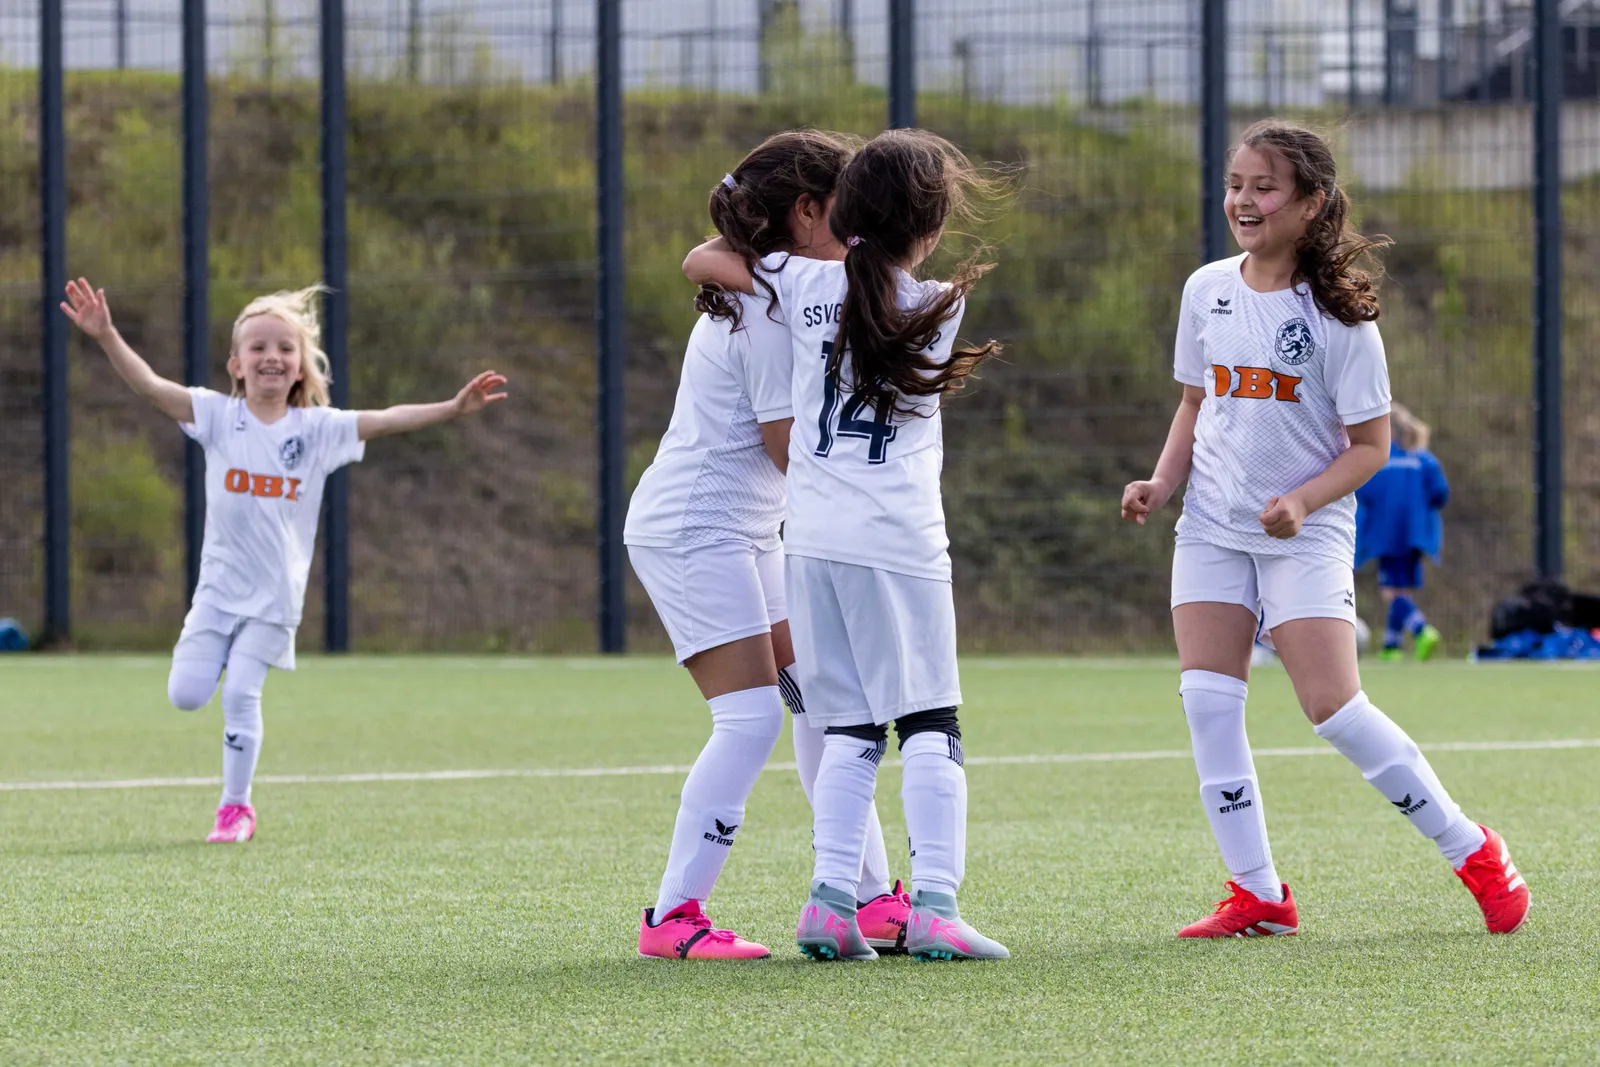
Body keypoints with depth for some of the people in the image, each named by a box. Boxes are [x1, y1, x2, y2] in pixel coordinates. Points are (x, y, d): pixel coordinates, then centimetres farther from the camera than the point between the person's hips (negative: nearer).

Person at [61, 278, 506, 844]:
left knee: (240, 694, -9)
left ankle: (236, 807, 7)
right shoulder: (218, 416, -4)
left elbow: (386, 420, -11)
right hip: (219, 583, 1)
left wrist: (453, 408, -24)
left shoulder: (317, 429, -3)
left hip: (275, 593, -1)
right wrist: (107, 337, -28)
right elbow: (150, 385, -14)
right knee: (186, 693, -4)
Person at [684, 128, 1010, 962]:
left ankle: (830, 897, -1)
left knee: (849, 731, 10)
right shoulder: (939, 307, -1)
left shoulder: (807, 283, 3)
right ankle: (935, 905, -10)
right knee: (930, 725, 1)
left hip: (812, 538, 3)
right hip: (899, 543, -3)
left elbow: (699, 261, 16)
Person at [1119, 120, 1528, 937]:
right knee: (1207, 700, -8)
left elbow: (1369, 445, -7)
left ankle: (1472, 852, 5)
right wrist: (1162, 482, 3)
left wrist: (1302, 501, -22)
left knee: (1334, 708, -11)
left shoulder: (1338, 314, -10)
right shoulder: (1207, 292, 5)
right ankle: (1258, 895, -1)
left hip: (1304, 535, -5)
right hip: (1211, 527, 5)